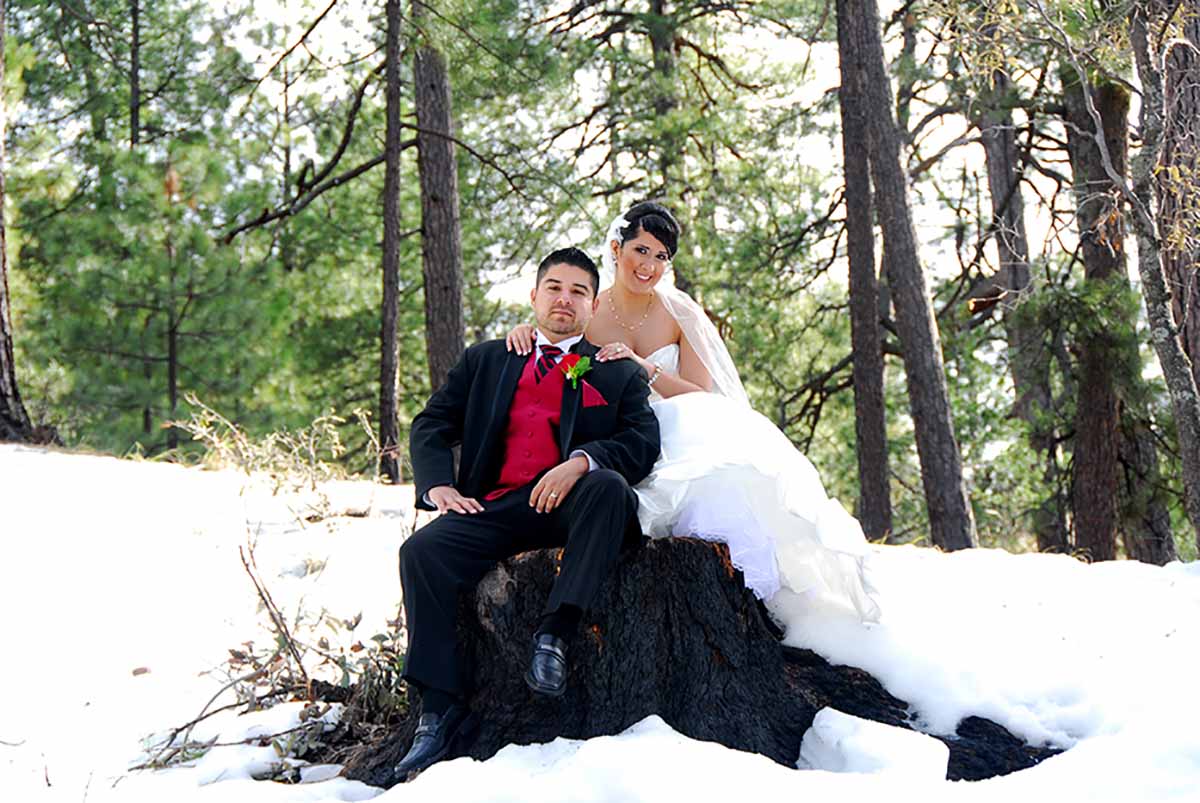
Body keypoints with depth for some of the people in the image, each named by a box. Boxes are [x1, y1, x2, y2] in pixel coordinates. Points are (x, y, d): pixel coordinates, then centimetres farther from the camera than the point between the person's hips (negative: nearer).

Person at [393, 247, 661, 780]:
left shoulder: (619, 374, 18)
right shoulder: (486, 360, 24)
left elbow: (643, 445, 2)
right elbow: (431, 426, 16)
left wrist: (582, 461, -18)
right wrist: (439, 485, -4)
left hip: (572, 503, -2)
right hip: (497, 506, 2)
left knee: (608, 486, -35)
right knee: (422, 551, -25)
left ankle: (555, 633, -32)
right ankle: (440, 706, -20)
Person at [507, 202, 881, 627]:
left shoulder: (680, 313, 3)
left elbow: (702, 396, -2)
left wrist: (645, 368, -19)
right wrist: (525, 332, -13)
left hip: (676, 438, 1)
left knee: (726, 478, -33)